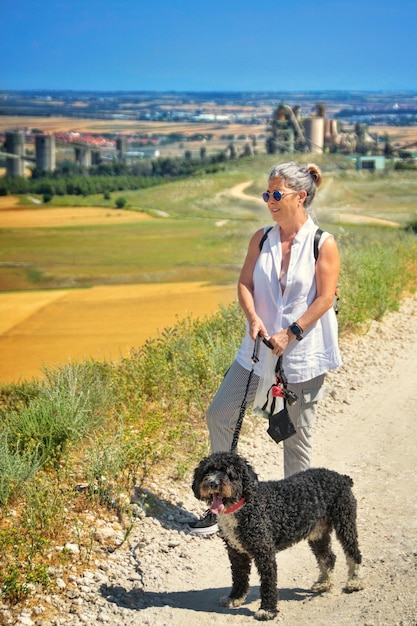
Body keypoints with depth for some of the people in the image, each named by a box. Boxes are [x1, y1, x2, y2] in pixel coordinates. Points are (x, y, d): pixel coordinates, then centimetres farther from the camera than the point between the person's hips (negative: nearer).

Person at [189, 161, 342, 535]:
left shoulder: (323, 244, -9)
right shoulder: (262, 239, 5)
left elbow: (325, 298, -12)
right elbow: (245, 283, 4)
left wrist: (291, 334, -17)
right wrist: (254, 319, -14)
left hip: (303, 354, -5)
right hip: (260, 349, 5)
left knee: (297, 434, 4)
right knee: (219, 415, 3)